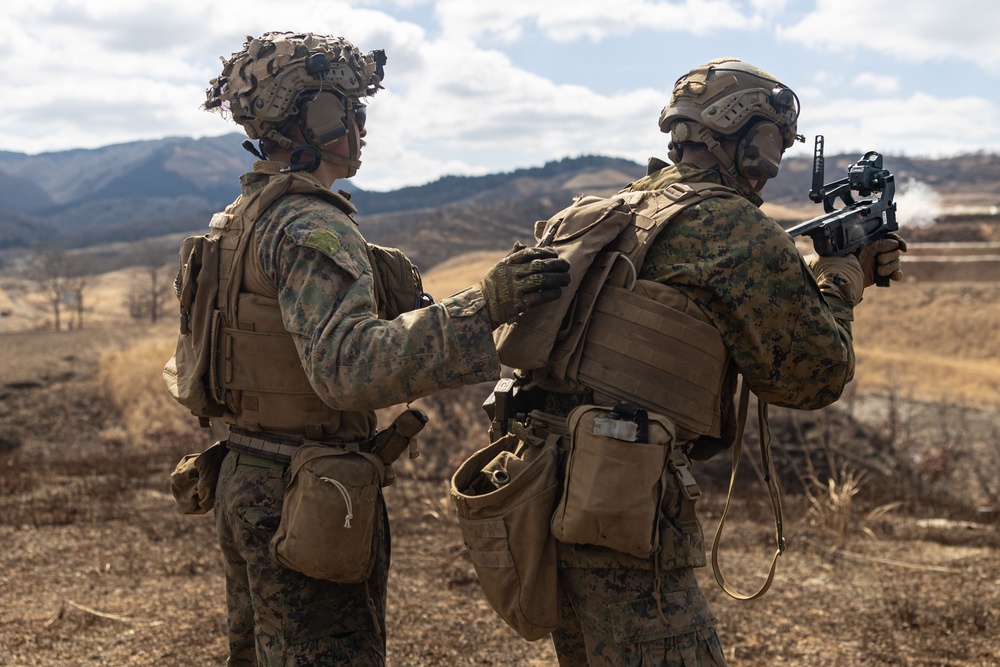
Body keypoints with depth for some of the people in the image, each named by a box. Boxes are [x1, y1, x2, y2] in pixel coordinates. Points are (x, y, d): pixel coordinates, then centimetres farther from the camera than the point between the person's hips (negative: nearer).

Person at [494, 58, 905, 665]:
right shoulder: (741, 231, -9)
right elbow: (812, 376, -2)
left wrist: (835, 272, 28)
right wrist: (840, 282, 15)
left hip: (544, 479, 9)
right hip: (623, 503, -9)